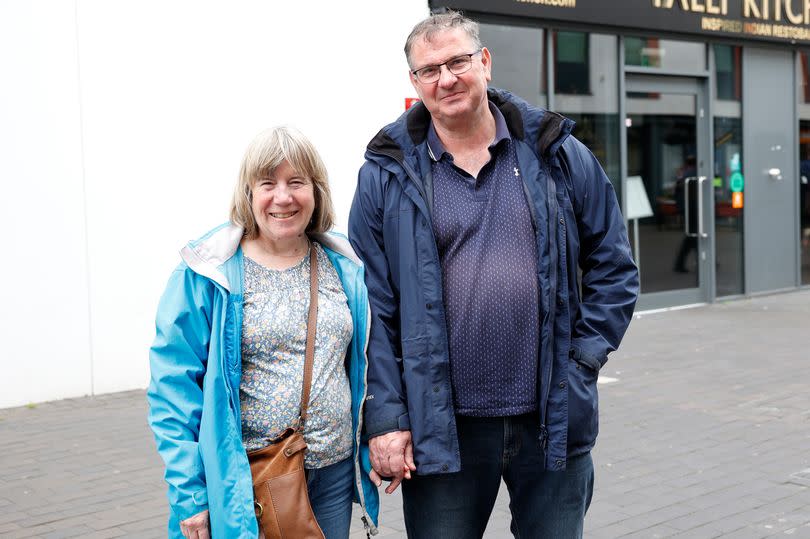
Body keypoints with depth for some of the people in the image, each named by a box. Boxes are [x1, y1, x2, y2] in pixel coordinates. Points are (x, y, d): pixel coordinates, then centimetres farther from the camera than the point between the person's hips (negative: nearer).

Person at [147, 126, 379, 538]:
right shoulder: (207, 273, -9)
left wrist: (376, 445, 5)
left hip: (334, 472, 4)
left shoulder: (343, 267, 5)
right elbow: (174, 386, -10)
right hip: (245, 484, -4)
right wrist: (189, 494, -13)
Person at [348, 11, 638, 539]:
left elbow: (613, 266, 10)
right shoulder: (387, 175, -1)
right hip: (442, 429, -1)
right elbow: (372, 308, -3)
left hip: (554, 420, 2)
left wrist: (585, 356, -1)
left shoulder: (560, 157, 4)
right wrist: (384, 416, -7)